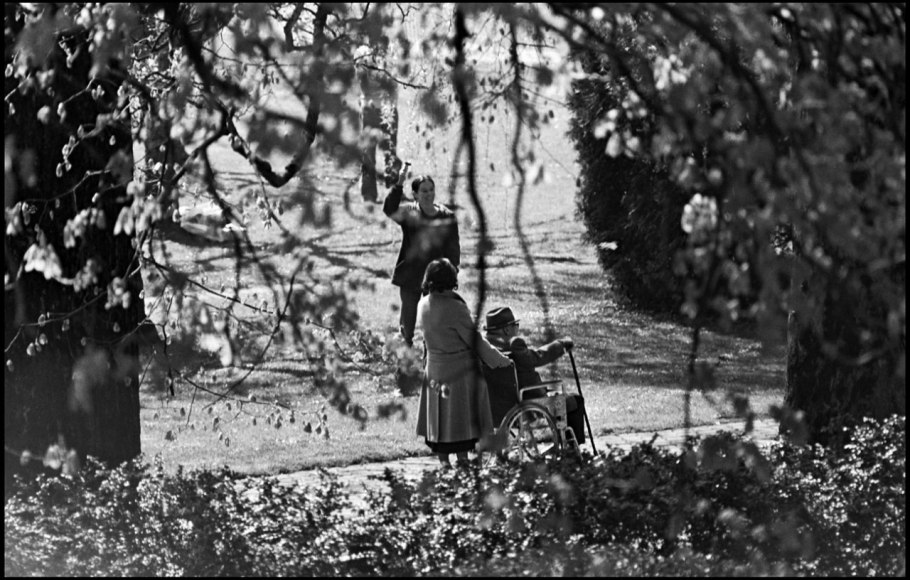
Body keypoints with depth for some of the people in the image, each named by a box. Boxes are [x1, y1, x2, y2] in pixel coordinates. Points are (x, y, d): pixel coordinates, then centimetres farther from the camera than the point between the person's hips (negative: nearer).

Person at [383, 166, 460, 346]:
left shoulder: (447, 216, 2)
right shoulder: (408, 213, -5)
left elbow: (453, 249, 6)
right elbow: (389, 210, -27)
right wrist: (399, 184, -35)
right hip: (410, 277, -1)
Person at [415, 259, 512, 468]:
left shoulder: (423, 305, -2)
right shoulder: (454, 308, -22)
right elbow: (475, 341, -16)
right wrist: (500, 360, -3)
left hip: (435, 370, 6)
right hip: (461, 370, -6)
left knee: (440, 419, 13)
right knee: (462, 419, 5)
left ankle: (443, 460, 19)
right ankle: (462, 459, 10)